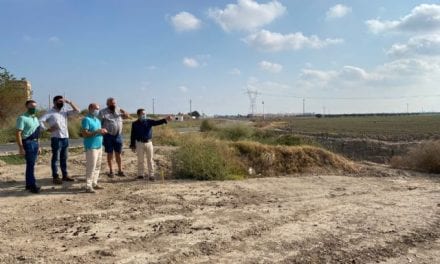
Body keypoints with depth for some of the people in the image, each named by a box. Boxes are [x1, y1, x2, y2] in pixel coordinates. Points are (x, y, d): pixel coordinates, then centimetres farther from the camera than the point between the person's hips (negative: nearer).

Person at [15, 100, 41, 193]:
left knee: (31, 165, 12)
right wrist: (21, 147, -20)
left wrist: (38, 146, 18)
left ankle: (29, 184, 19)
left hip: (35, 142, 8)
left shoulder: (35, 118, 15)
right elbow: (18, 133, -15)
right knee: (30, 165, -8)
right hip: (28, 143, -8)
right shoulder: (22, 118, -10)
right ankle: (33, 185, -4)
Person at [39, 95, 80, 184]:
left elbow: (77, 111, 3)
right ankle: (55, 177, 6)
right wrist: (47, 129, -14)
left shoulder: (65, 112, 10)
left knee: (64, 158, 13)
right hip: (56, 138, -6)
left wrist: (69, 102, -3)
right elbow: (40, 121, -12)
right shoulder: (50, 112, -4)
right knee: (55, 158, 1)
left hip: (65, 138, 6)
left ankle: (65, 175, 21)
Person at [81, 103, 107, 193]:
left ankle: (94, 183, 18)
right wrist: (97, 132, -20)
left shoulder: (97, 120, 17)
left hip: (99, 146, 9)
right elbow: (84, 134, -17)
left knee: (97, 166, 10)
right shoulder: (86, 120, -9)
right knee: (91, 167, -8)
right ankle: (88, 186, -4)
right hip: (91, 147, -9)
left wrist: (102, 131, 2)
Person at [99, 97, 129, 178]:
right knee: (110, 154, 6)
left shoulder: (118, 110, 9)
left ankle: (120, 171, 16)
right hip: (108, 135, -3)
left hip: (118, 135, 3)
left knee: (118, 153, 8)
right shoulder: (103, 112, -2)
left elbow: (127, 116, 15)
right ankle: (111, 171, 16)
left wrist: (124, 112, -5)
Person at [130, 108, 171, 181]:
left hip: (148, 143, 1)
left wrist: (165, 119, -29)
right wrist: (132, 146, 2)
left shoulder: (149, 122, 3)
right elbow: (133, 135, 4)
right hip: (139, 143, -1)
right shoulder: (135, 124, 1)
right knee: (140, 160, 7)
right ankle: (140, 174, 19)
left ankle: (151, 175, 8)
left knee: (150, 160, 3)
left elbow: (157, 122, -12)